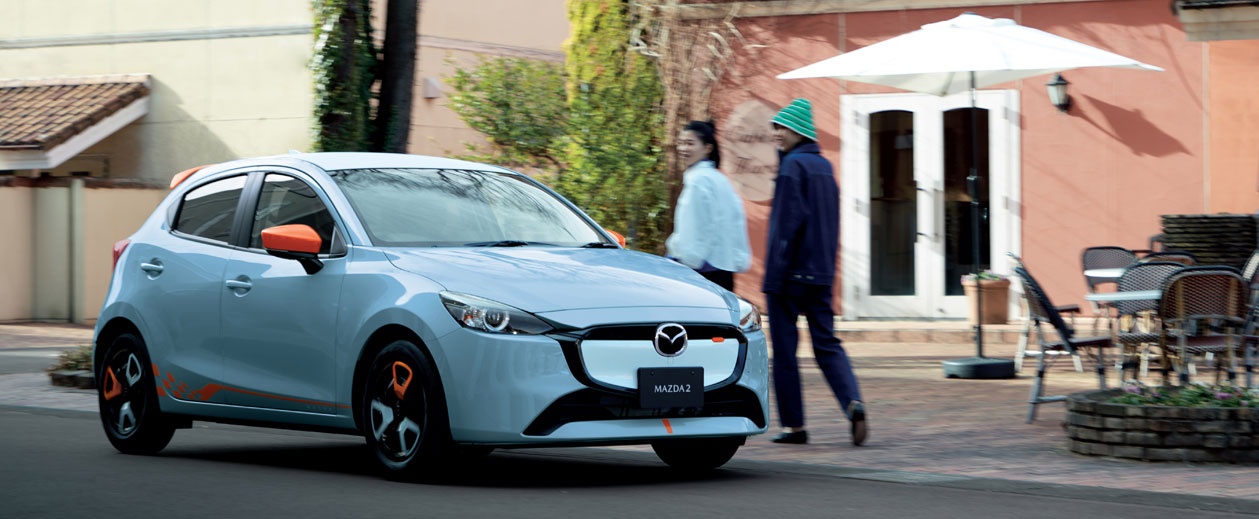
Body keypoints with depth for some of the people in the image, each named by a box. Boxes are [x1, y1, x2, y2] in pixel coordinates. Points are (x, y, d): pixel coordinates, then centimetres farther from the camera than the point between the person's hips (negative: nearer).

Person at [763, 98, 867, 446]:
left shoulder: (793, 166, -11)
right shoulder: (824, 167, 14)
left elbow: (789, 222, -17)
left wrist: (775, 274, -16)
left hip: (790, 274, -7)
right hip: (821, 274, 7)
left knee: (784, 349, 1)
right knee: (827, 344, 7)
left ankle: (793, 424, 4)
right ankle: (853, 403, -15)